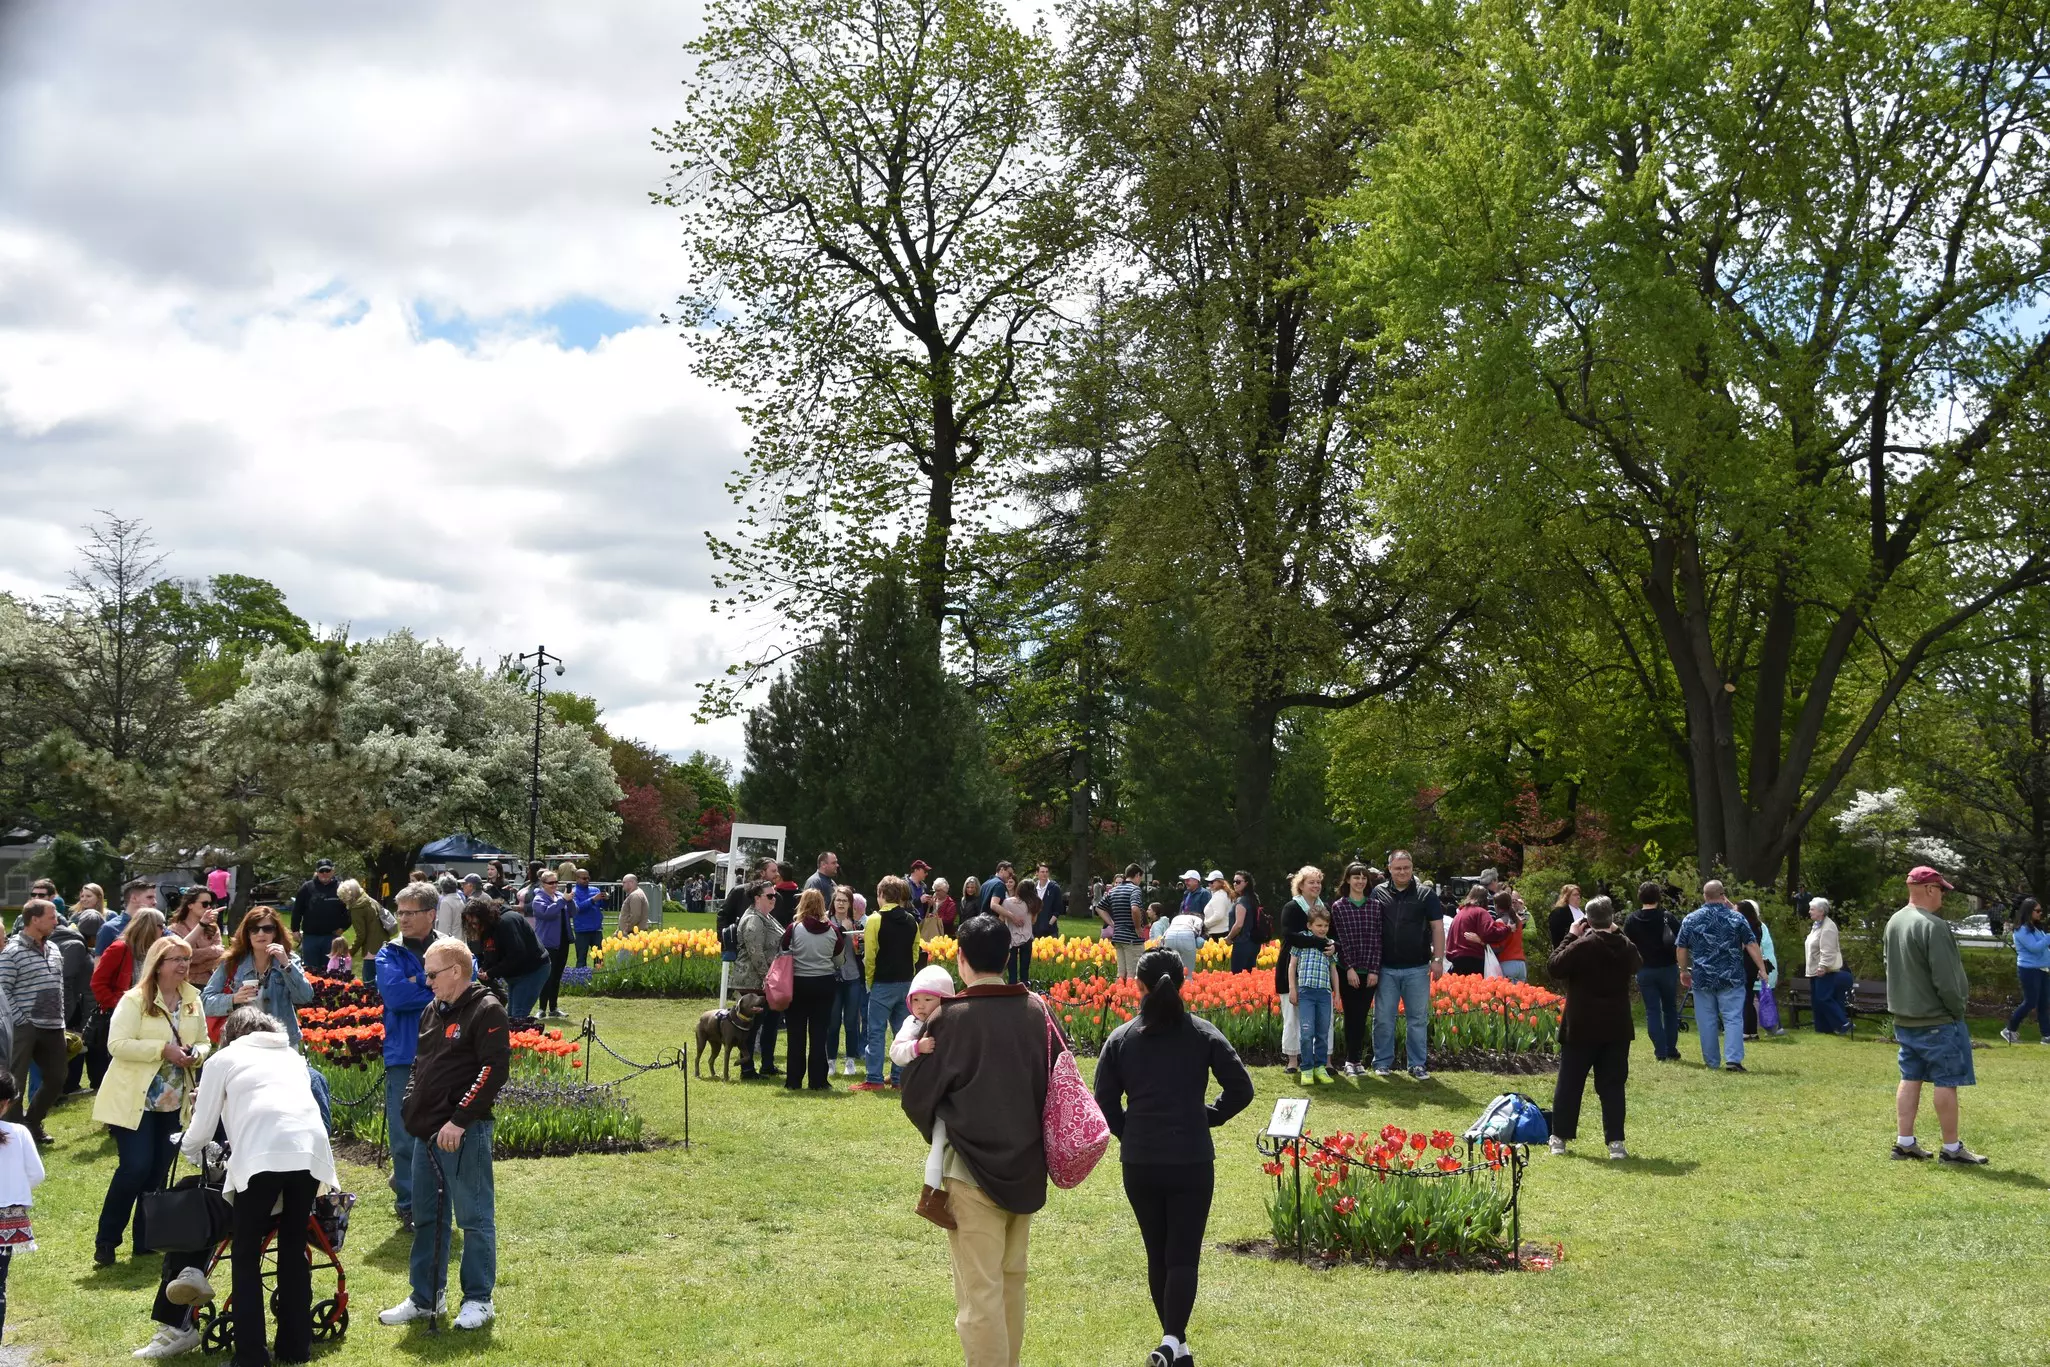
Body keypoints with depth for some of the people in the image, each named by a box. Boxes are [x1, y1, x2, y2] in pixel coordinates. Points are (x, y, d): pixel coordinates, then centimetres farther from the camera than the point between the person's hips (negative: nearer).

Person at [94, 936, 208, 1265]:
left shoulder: (193, 1001, 6)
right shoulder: (134, 1000, -11)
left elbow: (203, 1042, 14)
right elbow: (117, 1044, -19)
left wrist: (195, 1053, -9)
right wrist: (163, 1049, -24)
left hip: (172, 1101, 6)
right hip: (134, 1100, -6)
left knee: (158, 1170, 9)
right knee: (135, 1167, -12)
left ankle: (145, 1239, 21)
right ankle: (106, 1240, 5)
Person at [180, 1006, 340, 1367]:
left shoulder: (223, 1059, 21)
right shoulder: (292, 1056, 32)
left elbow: (202, 1127, 24)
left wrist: (191, 1152, 45)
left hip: (262, 1154, -4)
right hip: (310, 1149, 4)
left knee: (246, 1256, 8)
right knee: (294, 1249, 17)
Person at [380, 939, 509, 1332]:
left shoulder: (486, 1011, -11)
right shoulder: (432, 1012, 15)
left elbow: (493, 1069, -17)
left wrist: (459, 1120, -20)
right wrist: (412, 1106, 11)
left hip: (464, 1133, -9)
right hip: (427, 1132, 9)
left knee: (475, 1217, 1)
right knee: (426, 1217, 15)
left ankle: (478, 1300, 11)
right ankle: (425, 1299, 25)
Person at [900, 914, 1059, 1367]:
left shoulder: (952, 1019, -14)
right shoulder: (1035, 1011, -1)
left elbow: (917, 1095, -6)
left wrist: (939, 1131, 14)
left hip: (972, 1168, -5)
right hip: (1026, 1168, 5)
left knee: (980, 1288, -1)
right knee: (1012, 1278, 19)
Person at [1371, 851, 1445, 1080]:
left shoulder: (1426, 894, 2)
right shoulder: (1379, 893, 4)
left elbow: (1437, 928, 1)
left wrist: (1438, 959, -7)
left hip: (1417, 969, -1)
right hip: (1386, 969, 1)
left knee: (1418, 1019, 5)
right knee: (1383, 1019, 5)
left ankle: (1417, 1064, 13)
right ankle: (1383, 1062, 14)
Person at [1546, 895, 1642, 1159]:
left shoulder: (1581, 946, -16)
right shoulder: (1626, 947, 0)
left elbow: (1553, 968, -10)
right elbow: (1637, 966, 22)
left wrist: (1570, 936, -5)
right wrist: (1616, 933, 17)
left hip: (1581, 1028, -3)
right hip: (1617, 1029, 3)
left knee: (1569, 1083, 7)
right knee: (1612, 1086, 7)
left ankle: (1560, 1137, 13)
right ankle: (1615, 1142, 2)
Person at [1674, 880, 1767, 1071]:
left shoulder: (1691, 919, 2)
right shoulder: (1736, 918, -1)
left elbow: (1680, 949, 6)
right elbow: (1751, 945, -4)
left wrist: (1684, 971, 17)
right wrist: (1762, 968, 1)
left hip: (1702, 978, 1)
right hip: (1731, 978, -1)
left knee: (1707, 1021, 8)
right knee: (1733, 1018, -1)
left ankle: (1712, 1062, 12)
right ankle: (1733, 1059, -13)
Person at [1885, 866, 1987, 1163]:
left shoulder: (1894, 923, 7)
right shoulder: (1933, 926, -21)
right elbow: (1945, 979, -20)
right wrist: (1957, 1010, -7)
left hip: (1904, 1018, 9)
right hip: (1937, 1020, -9)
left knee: (1910, 1078, 12)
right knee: (1947, 1082, 0)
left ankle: (1904, 1141, 14)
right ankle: (1951, 1148, 6)